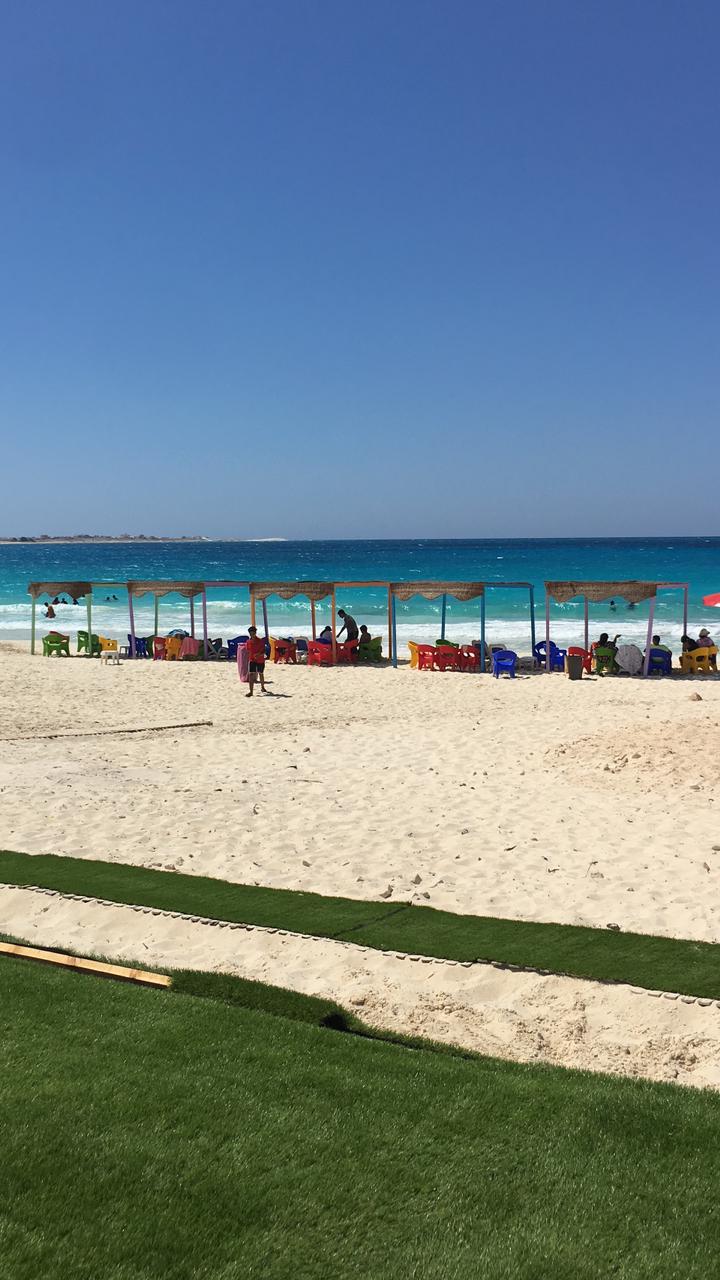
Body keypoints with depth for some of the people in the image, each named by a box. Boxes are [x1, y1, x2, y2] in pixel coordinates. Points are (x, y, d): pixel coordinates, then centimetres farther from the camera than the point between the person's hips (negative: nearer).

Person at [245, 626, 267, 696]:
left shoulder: (260, 641, -11)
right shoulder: (248, 641, 0)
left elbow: (263, 652, -12)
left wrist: (259, 654, -31)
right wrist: (248, 659, 13)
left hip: (260, 660, -2)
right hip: (252, 660, 2)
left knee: (261, 674, 16)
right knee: (251, 675, -13)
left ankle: (262, 687, 41)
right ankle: (251, 692, -17)